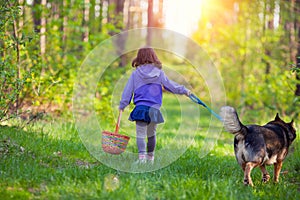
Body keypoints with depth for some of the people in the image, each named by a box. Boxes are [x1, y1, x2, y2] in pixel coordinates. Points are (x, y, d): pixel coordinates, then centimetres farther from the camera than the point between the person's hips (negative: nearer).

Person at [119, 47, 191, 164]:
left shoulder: (136, 74, 2)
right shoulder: (159, 73, 3)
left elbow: (128, 90, 5)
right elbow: (170, 85, 7)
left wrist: (122, 105, 13)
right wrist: (184, 91, 19)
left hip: (140, 107, -2)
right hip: (154, 108, 2)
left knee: (140, 134, -3)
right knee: (151, 134, 16)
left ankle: (142, 156, -21)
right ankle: (150, 158, 27)